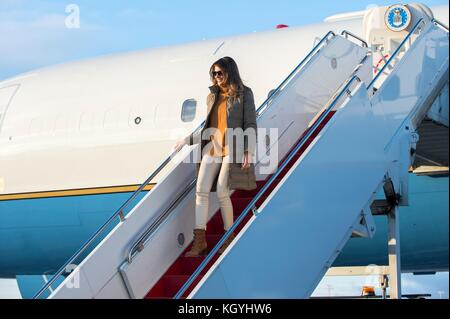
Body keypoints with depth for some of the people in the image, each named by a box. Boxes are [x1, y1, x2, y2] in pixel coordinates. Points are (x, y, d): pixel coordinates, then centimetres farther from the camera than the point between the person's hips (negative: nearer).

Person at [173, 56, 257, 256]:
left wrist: (249, 151, -11)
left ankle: (230, 237, 4)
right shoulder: (212, 97, 19)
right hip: (212, 148, 5)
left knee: (222, 192, -13)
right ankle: (200, 241, -9)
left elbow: (250, 125, -2)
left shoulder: (244, 94, 4)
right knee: (201, 190, -8)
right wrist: (187, 140, 19)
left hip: (232, 148, -5)